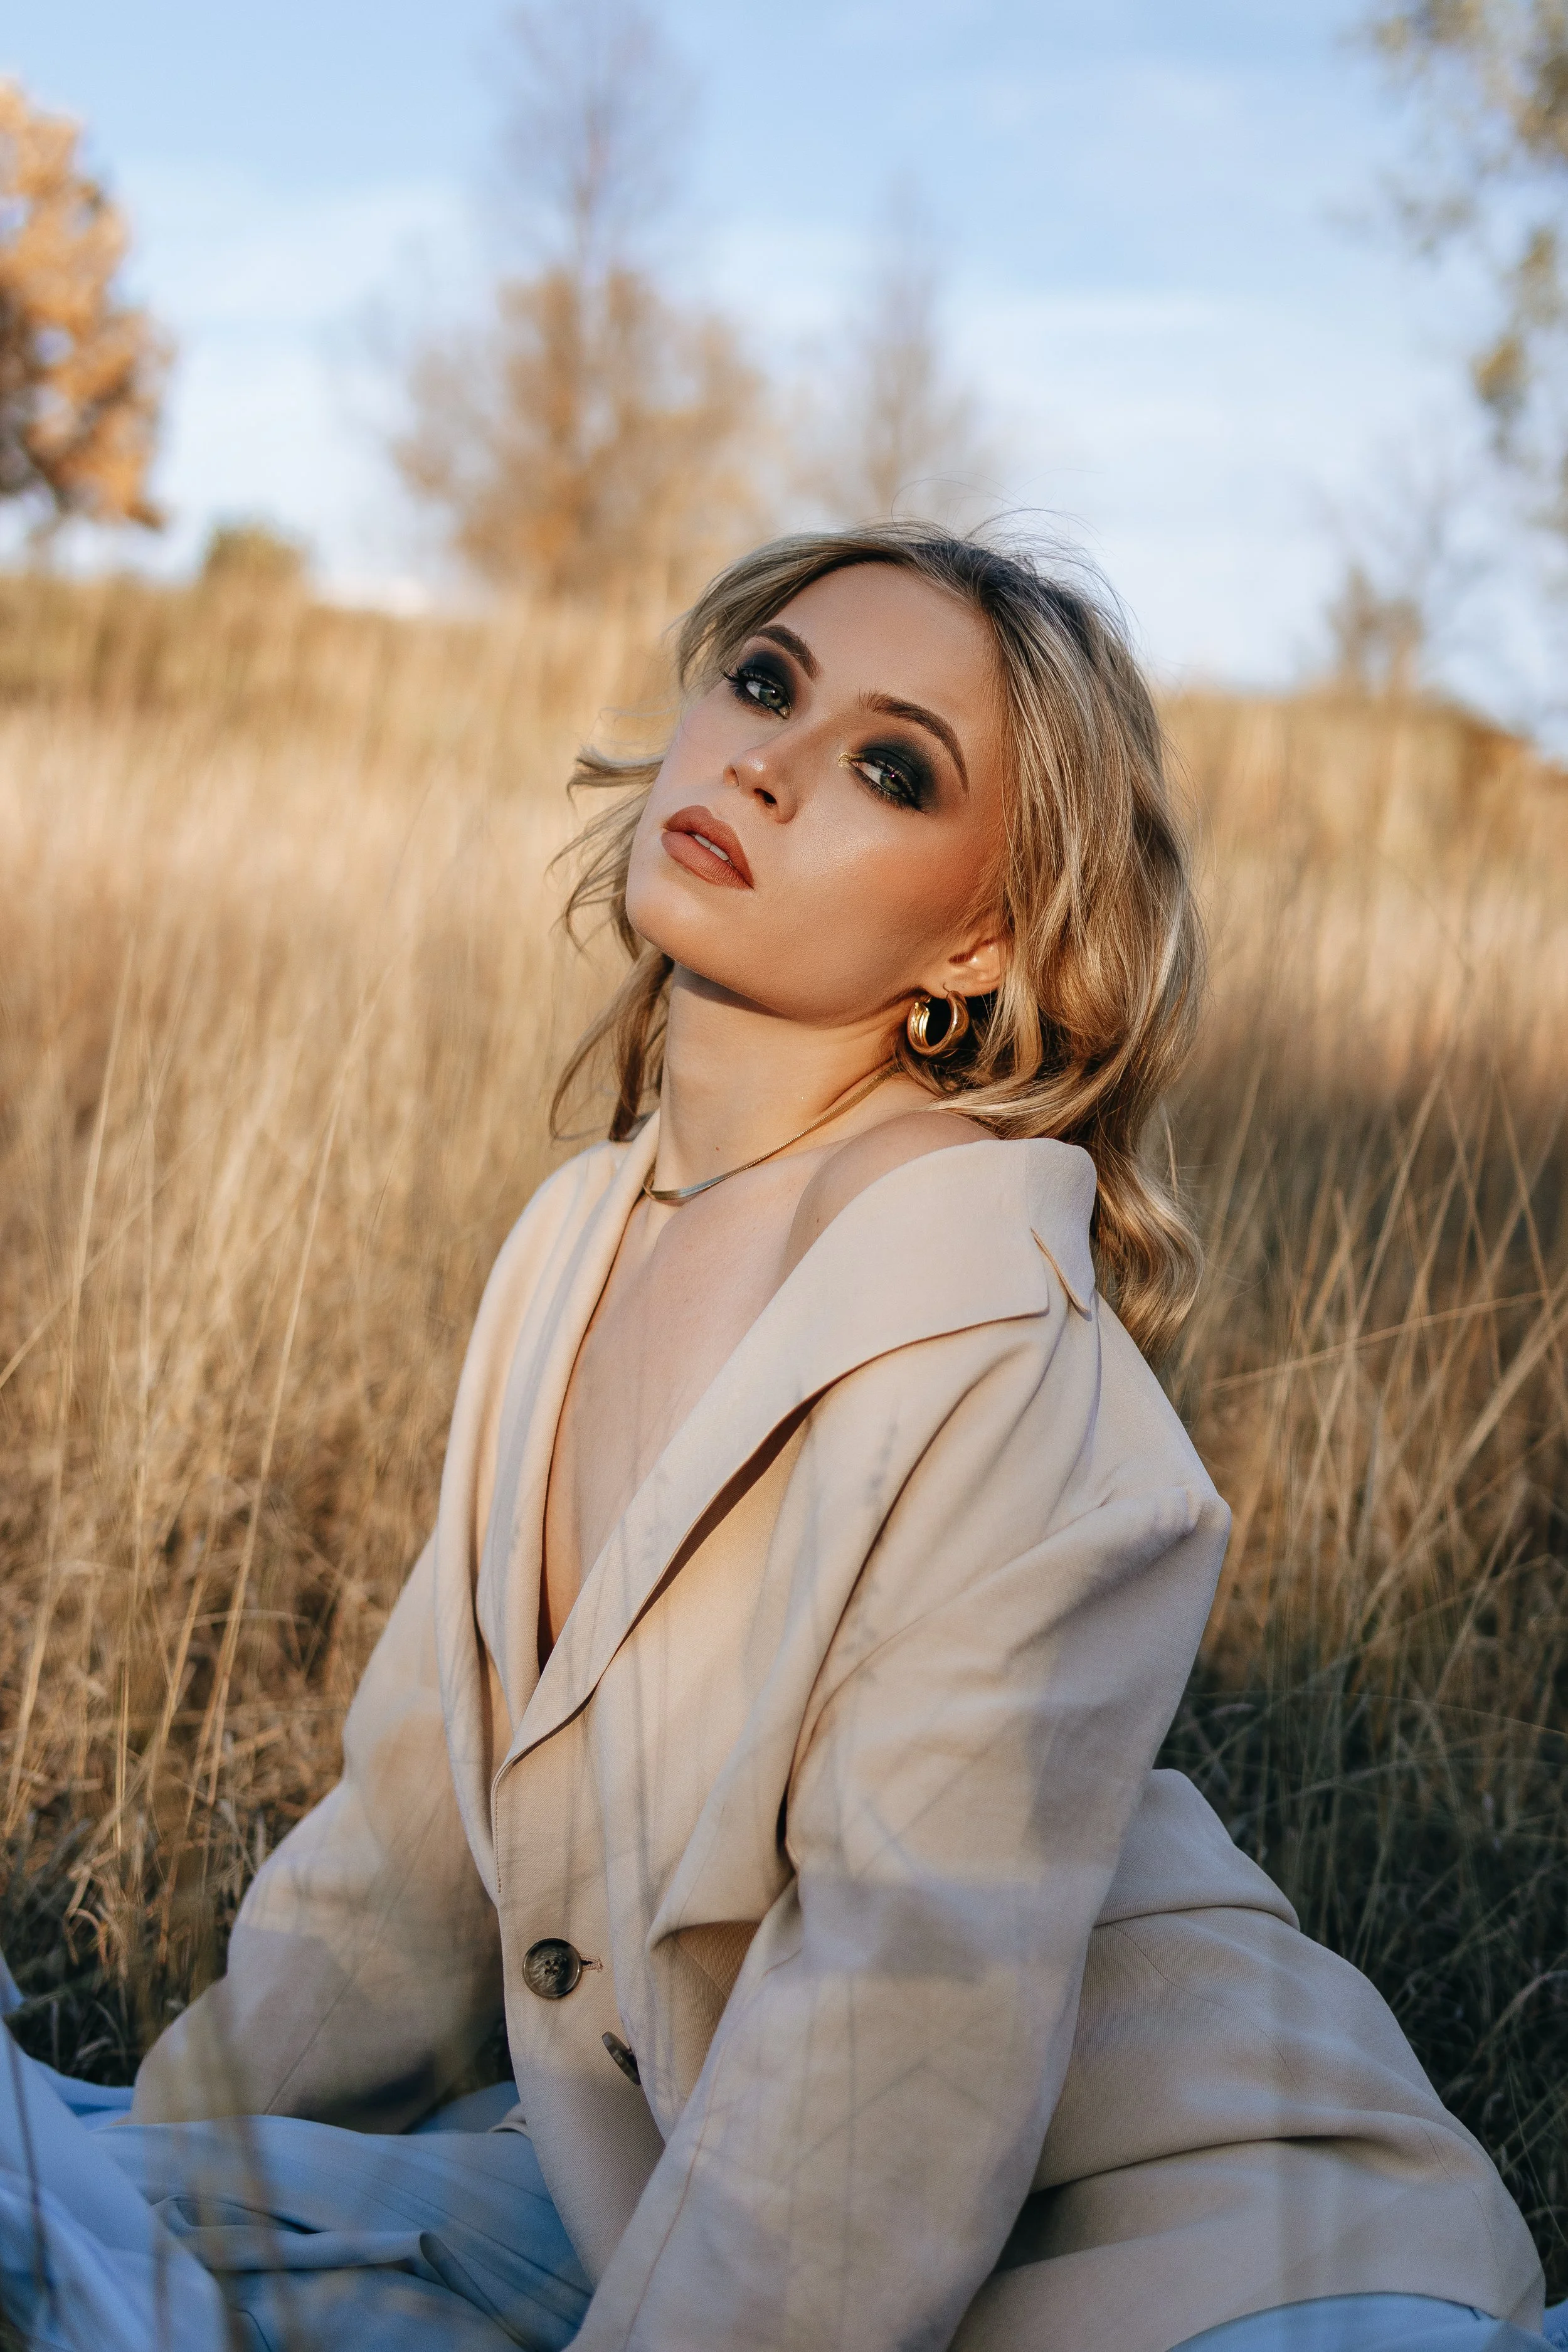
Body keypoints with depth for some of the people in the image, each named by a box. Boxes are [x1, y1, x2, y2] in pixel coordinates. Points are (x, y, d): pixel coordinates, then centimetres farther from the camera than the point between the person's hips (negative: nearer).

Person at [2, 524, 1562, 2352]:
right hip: (676, 2187, 6)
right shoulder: (584, 1241, 1)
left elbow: (897, 2087, -23)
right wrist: (169, 2144, 13)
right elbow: (413, 1840, 10)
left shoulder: (1004, 1371, -22)